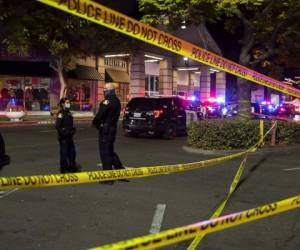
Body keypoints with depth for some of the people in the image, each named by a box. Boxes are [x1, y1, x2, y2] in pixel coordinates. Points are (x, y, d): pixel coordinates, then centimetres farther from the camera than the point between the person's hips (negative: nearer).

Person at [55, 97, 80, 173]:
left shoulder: (68, 113, 13)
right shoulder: (61, 114, -14)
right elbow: (57, 126, -21)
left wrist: (73, 130, 6)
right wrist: (64, 133, -21)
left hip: (69, 137, 9)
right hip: (63, 137, -8)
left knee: (72, 152, 15)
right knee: (64, 153, 0)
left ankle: (72, 167, 28)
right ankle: (64, 169, 10)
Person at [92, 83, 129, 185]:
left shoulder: (107, 101, -17)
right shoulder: (117, 101, 13)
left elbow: (100, 115, -23)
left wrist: (95, 122, -3)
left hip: (105, 128, -9)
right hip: (113, 127, 9)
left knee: (105, 153, -1)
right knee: (110, 151, 22)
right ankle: (121, 171, 22)